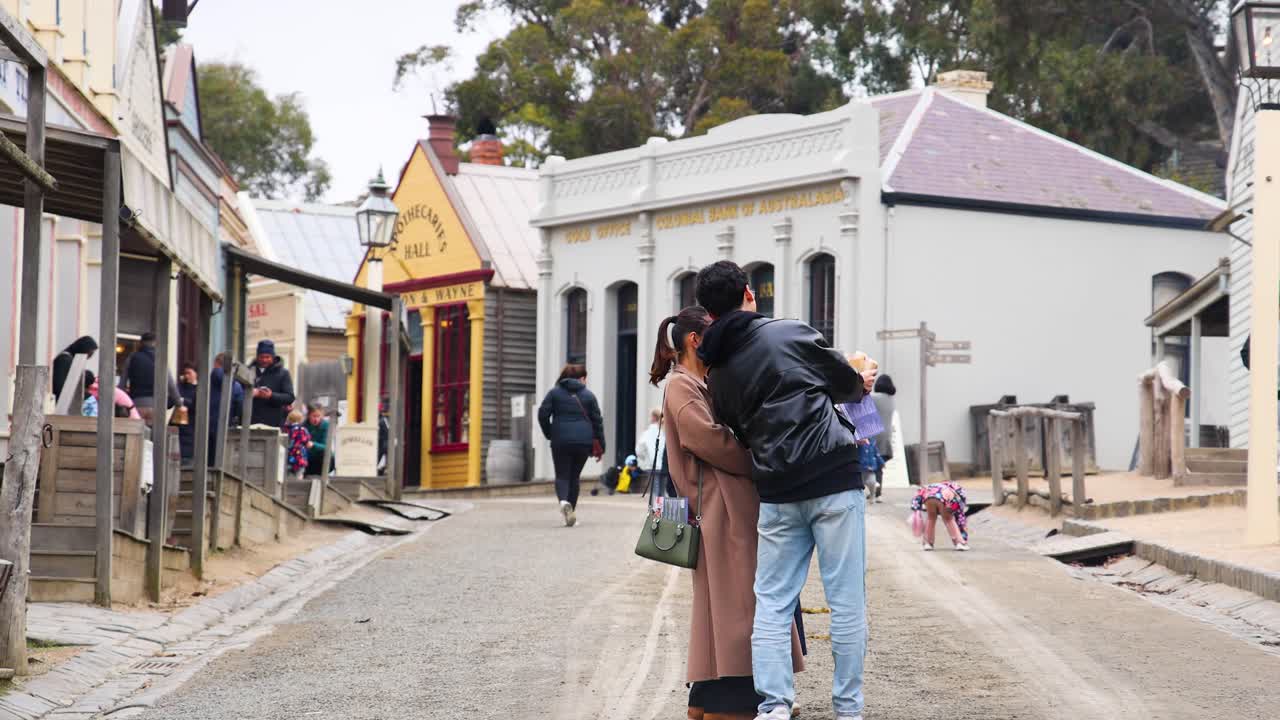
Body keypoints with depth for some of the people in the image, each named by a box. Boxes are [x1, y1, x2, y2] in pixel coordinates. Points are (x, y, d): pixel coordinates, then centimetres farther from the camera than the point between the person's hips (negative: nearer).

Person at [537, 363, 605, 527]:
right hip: (583, 442, 1)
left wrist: (549, 434, 12)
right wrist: (600, 446, 10)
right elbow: (597, 420, 5)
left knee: (562, 475, 2)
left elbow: (543, 414, -2)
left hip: (561, 442, -1)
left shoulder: (554, 393, 6)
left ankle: (563, 500, -27)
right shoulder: (588, 395, 6)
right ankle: (571, 511, 13)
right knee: (575, 475, 13)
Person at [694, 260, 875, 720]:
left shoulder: (718, 372, 11)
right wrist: (862, 384, 32)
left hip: (776, 495, 4)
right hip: (834, 481, -4)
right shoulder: (791, 333, -3)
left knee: (772, 602, 9)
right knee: (847, 602, 2)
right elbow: (849, 383, 10)